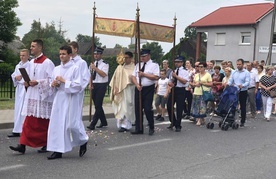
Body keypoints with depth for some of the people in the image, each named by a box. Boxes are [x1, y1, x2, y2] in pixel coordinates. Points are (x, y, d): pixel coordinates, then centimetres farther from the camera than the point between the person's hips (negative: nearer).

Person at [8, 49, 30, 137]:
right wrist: (16, 77, -6)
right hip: (19, 89, 8)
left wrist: (21, 77, -13)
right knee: (18, 109, 10)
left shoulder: (30, 65, -7)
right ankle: (17, 131, 16)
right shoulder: (18, 66, 17)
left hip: (26, 89, -8)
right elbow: (13, 75, 14)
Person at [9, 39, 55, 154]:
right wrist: (27, 82, 1)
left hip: (43, 97, -7)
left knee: (43, 123, 5)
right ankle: (23, 145, 2)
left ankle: (47, 144, 21)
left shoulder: (47, 63, -11)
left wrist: (37, 82, -22)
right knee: (29, 121, 3)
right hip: (32, 96, 7)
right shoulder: (31, 62, 12)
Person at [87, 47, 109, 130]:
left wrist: (95, 68, -21)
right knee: (97, 105, 12)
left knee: (98, 105, -8)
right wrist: (90, 84, 3)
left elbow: (103, 74, -21)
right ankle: (103, 122, 25)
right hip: (94, 85, 7)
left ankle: (93, 124, -8)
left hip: (101, 85, -7)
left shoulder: (105, 64, -8)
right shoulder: (93, 64, 13)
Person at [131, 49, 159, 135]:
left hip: (148, 89, -6)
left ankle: (151, 128, 9)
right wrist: (137, 85, -8)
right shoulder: (138, 65, 14)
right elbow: (133, 76, 9)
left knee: (147, 109, -9)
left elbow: (156, 77, -16)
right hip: (139, 88, 6)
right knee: (138, 109, 6)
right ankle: (139, 129, 15)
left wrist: (143, 74, -15)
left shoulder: (154, 65, -3)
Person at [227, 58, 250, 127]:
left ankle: (242, 122, 12)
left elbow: (247, 82, -14)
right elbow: (230, 80, 7)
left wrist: (242, 85, -33)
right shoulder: (234, 72, 9)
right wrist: (228, 84, -15)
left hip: (243, 92, -4)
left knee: (243, 107, 3)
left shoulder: (246, 73, -4)